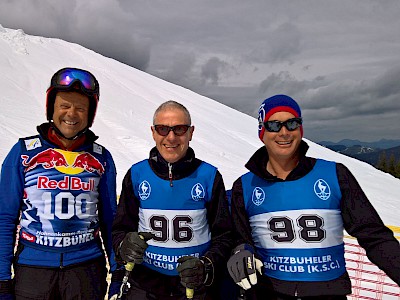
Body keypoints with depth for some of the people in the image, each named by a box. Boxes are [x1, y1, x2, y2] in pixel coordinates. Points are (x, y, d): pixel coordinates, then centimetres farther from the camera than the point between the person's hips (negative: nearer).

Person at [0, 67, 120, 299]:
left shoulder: (101, 158, 1)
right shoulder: (24, 152, -2)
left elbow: (110, 219, 6)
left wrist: (118, 273, 4)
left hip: (87, 266, 1)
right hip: (32, 267, 0)